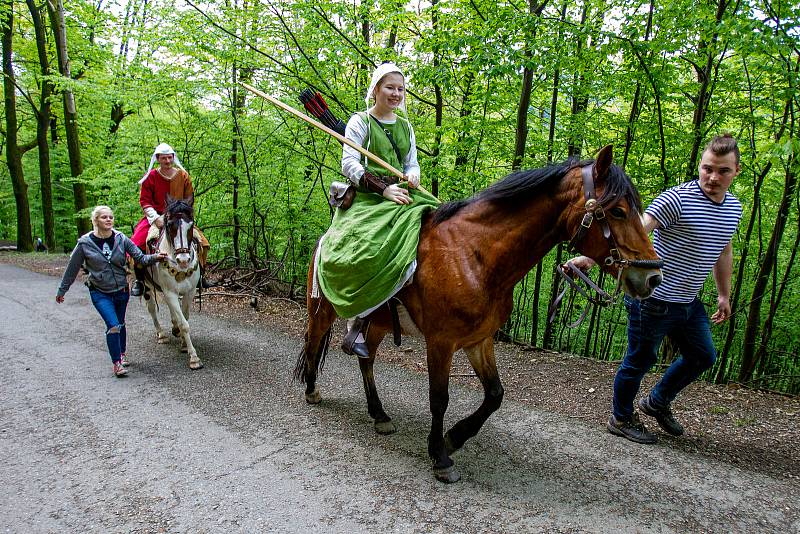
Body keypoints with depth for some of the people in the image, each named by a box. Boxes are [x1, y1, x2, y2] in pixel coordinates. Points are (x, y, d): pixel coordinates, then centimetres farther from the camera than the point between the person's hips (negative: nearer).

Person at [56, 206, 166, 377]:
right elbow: (72, 268, 0)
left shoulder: (121, 239, -8)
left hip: (121, 290, 3)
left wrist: (155, 257, -29)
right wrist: (62, 290, 9)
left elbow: (140, 257, -8)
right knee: (113, 325, -17)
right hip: (100, 292, -3)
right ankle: (117, 363, -3)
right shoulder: (85, 243, -11)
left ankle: (122, 354, 42)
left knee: (120, 324, 19)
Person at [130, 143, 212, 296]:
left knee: (200, 241, -11)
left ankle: (199, 275, 9)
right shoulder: (150, 177, -3)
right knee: (138, 242, -22)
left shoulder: (183, 175, 2)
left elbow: (189, 199, 6)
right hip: (156, 217, -2)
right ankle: (139, 279, -5)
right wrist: (156, 218, -18)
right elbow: (145, 201, -4)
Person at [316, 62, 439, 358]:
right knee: (367, 250, -32)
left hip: (401, 194, 6)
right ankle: (356, 325, -17)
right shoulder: (360, 121, 4)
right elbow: (349, 164, -7)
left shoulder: (405, 126, 22)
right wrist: (383, 189, -18)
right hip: (367, 198, -6)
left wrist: (412, 176, -3)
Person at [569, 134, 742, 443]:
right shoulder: (677, 199, -20)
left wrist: (724, 295, 25)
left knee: (703, 357, 20)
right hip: (653, 299, -8)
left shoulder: (734, 207, 7)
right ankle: (621, 419, 26)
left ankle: (657, 402, 39)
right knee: (640, 360, 5)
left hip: (689, 302, 8)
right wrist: (590, 257, -43)